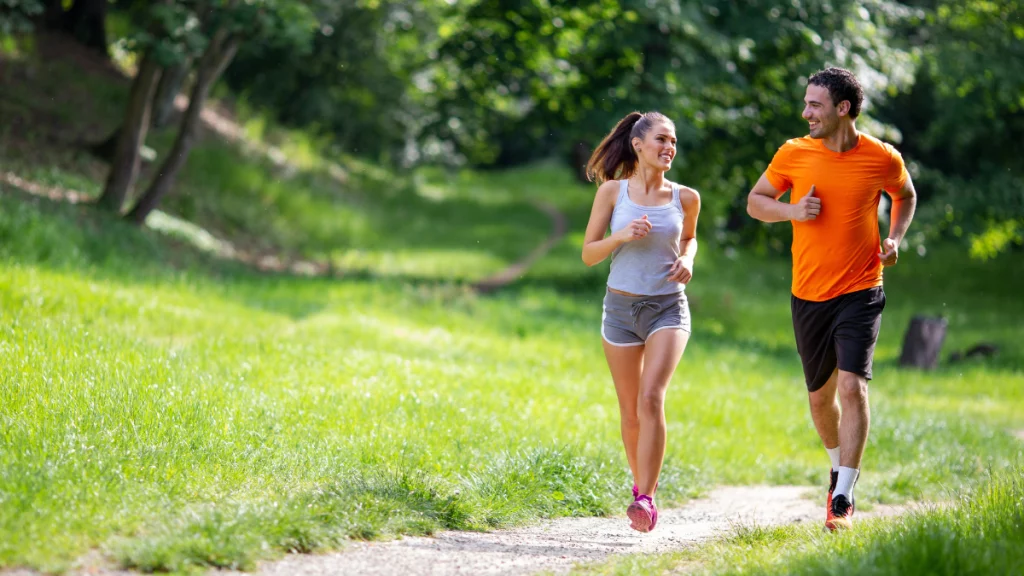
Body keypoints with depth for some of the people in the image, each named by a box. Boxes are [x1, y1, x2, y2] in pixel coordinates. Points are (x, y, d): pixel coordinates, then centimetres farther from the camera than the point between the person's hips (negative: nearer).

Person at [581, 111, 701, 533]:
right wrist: (621, 236, -17)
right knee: (630, 411, 8)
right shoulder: (613, 192, -2)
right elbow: (588, 254, 1)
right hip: (621, 308, 1)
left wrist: (687, 260, 0)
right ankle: (641, 484, 31)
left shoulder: (685, 198, 1)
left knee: (651, 398, -19)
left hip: (668, 308, -1)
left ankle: (645, 499, -20)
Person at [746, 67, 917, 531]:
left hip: (860, 292, -3)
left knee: (852, 386, -17)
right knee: (820, 396, 13)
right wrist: (792, 211, -11)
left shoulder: (883, 159, -5)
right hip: (808, 296, 3)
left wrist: (895, 238, -1)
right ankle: (839, 467, 41)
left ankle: (843, 498, -14)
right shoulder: (794, 154, -3)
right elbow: (755, 201, 9)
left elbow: (905, 196, 17)